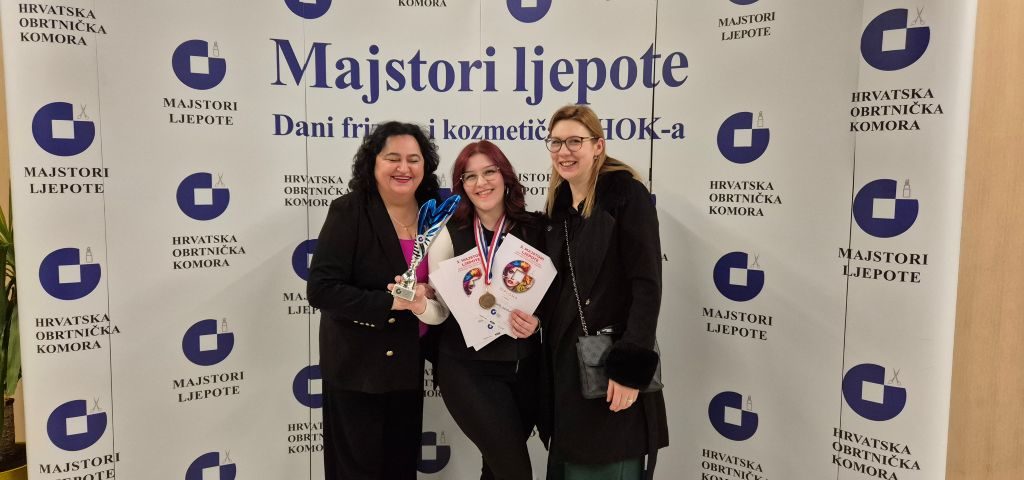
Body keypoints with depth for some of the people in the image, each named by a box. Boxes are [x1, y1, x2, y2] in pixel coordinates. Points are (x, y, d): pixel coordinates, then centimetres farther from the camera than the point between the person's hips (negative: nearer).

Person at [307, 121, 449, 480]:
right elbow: (321, 288, -21)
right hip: (356, 366, -5)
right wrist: (390, 302, -27)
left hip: (409, 365, 5)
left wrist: (427, 295, -11)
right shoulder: (349, 211, -15)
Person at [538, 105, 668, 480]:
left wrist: (631, 366, -21)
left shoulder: (626, 193, -11)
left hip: (611, 360, -7)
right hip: (565, 361, 7)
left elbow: (647, 285, -17)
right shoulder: (559, 203, 11)